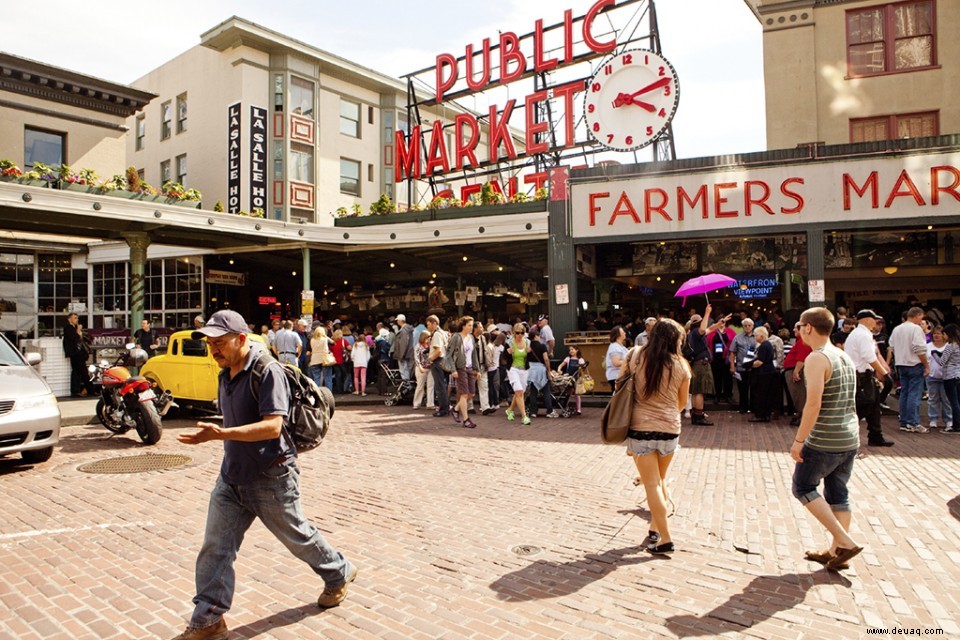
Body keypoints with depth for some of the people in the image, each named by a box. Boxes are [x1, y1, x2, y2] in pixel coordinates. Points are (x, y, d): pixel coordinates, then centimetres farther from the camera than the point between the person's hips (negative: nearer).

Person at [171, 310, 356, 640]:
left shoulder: (266, 371, -22)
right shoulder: (225, 374, 7)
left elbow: (272, 426, -30)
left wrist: (220, 434, -38)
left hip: (271, 477, -7)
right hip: (231, 476, 7)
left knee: (298, 536, 12)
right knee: (215, 547, 4)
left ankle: (339, 573, 37)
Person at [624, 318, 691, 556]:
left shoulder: (636, 356, -2)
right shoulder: (680, 365, 0)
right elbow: (682, 402, 10)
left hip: (640, 429, -2)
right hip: (670, 429, 2)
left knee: (652, 485, 4)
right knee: (660, 481, 21)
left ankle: (665, 540, 5)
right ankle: (655, 529, 28)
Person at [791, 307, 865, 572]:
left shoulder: (817, 358, -16)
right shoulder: (846, 357, 12)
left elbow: (813, 404, -23)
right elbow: (847, 401, 18)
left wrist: (798, 440, -17)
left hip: (824, 441, -8)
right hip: (851, 439, 8)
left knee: (803, 487, 7)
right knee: (838, 494, 14)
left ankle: (844, 541, 3)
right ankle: (836, 551, 20)